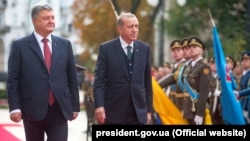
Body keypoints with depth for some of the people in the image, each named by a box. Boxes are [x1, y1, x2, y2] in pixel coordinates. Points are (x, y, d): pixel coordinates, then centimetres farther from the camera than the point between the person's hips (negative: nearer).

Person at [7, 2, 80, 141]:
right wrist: (14, 107, -11)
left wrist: (75, 106, 10)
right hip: (32, 110, -2)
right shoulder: (20, 46, 1)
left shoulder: (64, 44, 10)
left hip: (60, 109, 2)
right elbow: (13, 79, -2)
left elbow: (72, 77, 12)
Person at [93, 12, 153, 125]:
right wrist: (99, 105, -18)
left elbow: (147, 82, 11)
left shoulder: (144, 49, 8)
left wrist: (149, 109, 9)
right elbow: (99, 80, -6)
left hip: (138, 112, 3)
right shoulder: (106, 48, -2)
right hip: (113, 112, -3)